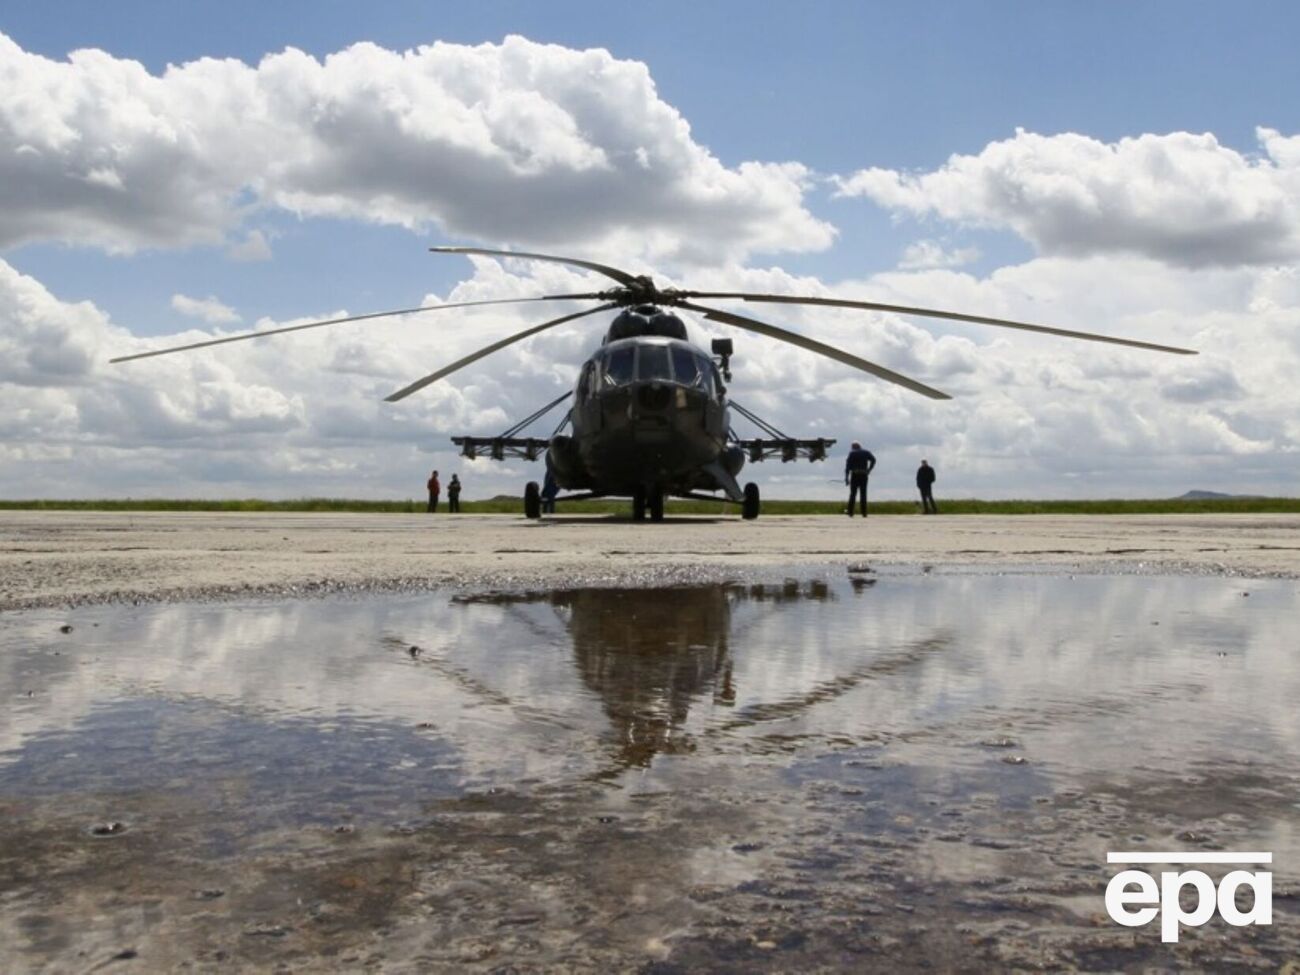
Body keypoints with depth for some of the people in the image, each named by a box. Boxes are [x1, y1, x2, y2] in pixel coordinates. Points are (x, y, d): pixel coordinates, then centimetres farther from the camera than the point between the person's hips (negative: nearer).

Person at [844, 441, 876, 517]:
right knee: (863, 494, 5)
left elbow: (848, 465, -3)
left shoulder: (852, 453, 3)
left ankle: (850, 513, -1)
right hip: (864, 475, 1)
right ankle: (864, 513, 0)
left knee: (852, 494, 4)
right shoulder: (866, 452, 10)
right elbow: (873, 460, -6)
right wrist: (869, 470, 0)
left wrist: (846, 477, -4)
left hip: (854, 475, -1)